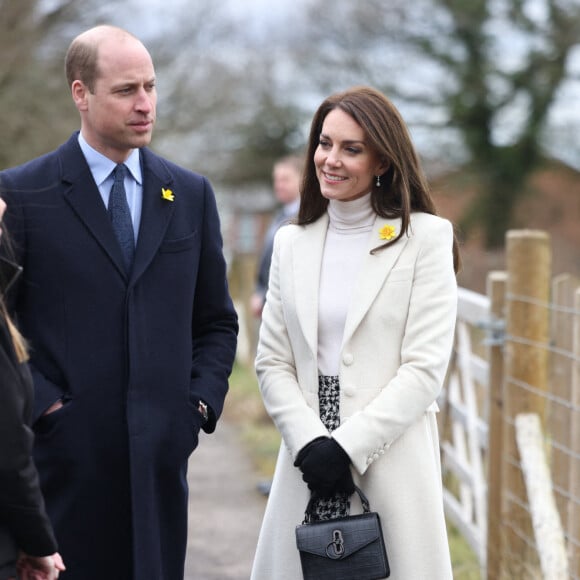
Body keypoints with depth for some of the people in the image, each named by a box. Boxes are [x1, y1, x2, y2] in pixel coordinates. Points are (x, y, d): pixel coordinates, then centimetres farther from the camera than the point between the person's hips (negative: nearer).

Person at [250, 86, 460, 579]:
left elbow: (425, 367, -7)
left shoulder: (426, 237, -1)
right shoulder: (293, 243, 11)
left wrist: (348, 446, -13)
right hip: (307, 463, 3)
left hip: (391, 461, -3)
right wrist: (310, 443, -9)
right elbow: (272, 363, 7)